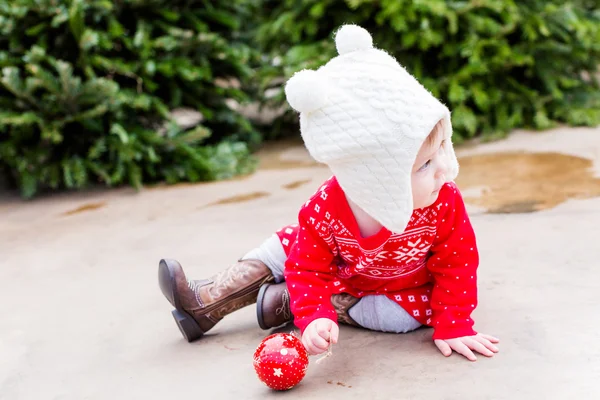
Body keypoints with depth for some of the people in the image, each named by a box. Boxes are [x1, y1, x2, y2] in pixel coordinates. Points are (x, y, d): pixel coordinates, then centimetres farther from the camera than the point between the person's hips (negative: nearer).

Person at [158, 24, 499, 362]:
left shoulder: (444, 202, -36)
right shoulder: (324, 210, -34)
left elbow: (457, 265, -24)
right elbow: (307, 268, -25)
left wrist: (453, 327, -30)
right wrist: (313, 316, -43)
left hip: (407, 286, -1)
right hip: (342, 269, 2)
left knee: (403, 314, -28)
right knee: (285, 247, -6)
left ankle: (282, 302, -14)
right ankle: (204, 303, 3)